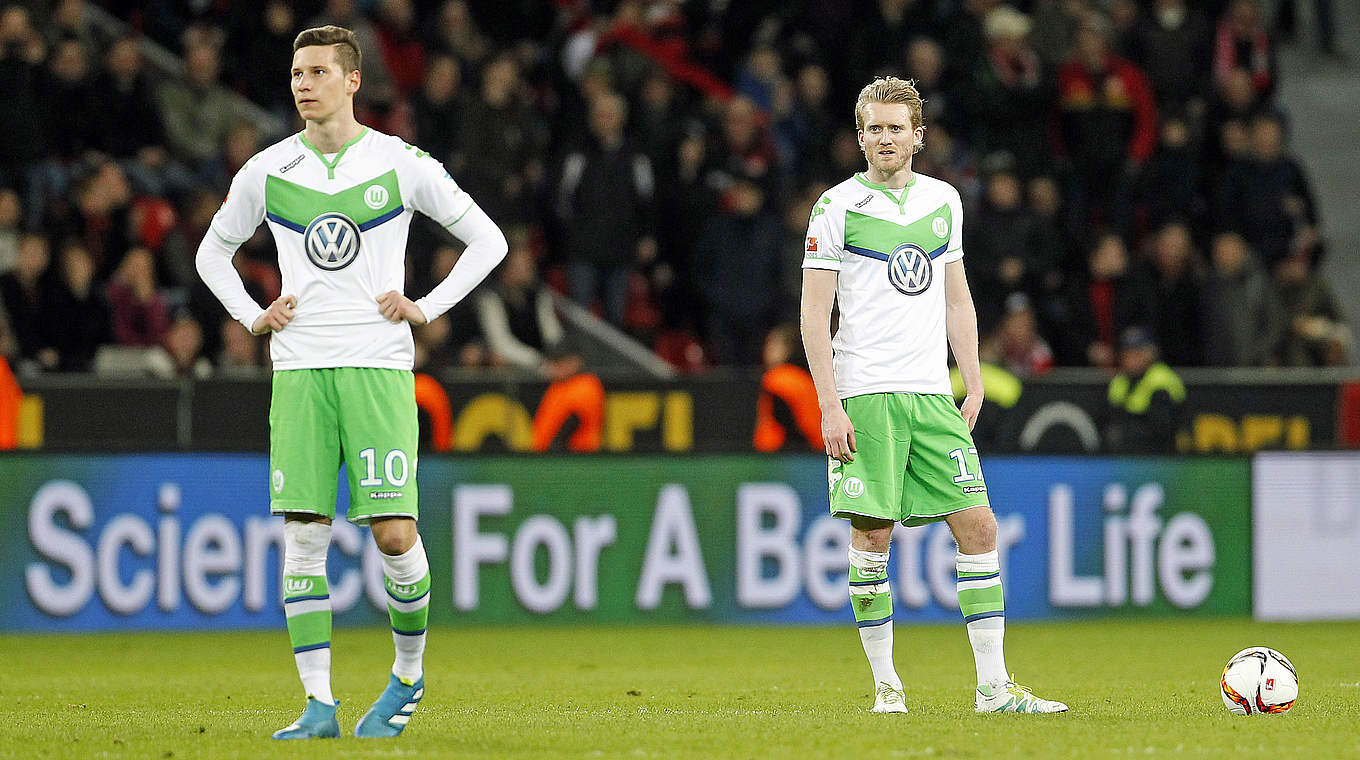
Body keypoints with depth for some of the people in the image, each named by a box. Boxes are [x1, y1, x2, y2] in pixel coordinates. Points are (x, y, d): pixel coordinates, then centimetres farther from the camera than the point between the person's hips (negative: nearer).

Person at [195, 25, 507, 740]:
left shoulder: (403, 164, 1)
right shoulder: (267, 171, 8)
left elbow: (487, 240, 9)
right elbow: (212, 252, 23)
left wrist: (428, 307, 0)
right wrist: (252, 316, 8)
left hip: (379, 366, -2)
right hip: (298, 368, 2)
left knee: (394, 534, -9)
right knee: (303, 534, -4)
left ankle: (409, 674, 15)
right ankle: (317, 703, -1)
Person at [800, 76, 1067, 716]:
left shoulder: (943, 201, 13)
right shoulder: (839, 206, -2)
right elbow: (814, 314, -4)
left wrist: (974, 386, 12)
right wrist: (830, 407, -12)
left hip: (931, 395, 4)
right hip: (865, 395, -4)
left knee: (978, 526, -2)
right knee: (872, 536, -5)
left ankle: (993, 686, 1)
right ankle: (886, 683, 6)